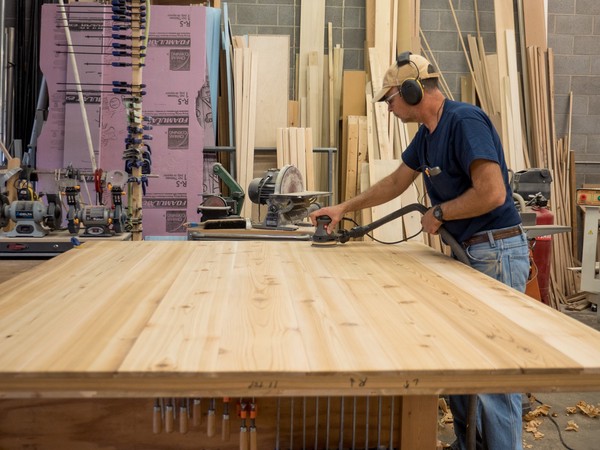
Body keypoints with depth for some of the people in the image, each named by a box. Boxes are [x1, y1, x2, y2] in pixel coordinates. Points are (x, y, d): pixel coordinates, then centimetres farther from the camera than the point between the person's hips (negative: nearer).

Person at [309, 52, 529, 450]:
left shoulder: (465, 121, -17)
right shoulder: (427, 133, 12)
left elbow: (492, 193, -26)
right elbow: (395, 183, 23)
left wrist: (438, 214, -12)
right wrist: (344, 208, 23)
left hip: (496, 252, -9)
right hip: (465, 251, 9)